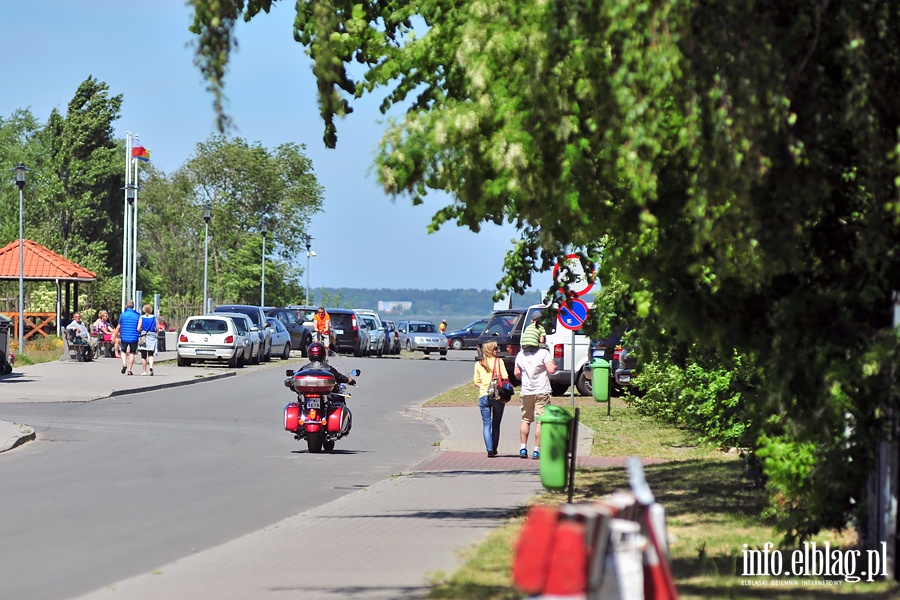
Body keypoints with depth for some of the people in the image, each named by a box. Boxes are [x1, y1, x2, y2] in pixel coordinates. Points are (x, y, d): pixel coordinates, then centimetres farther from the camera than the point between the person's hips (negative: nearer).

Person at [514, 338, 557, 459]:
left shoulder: (520, 355, 6)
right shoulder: (544, 353, -9)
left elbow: (517, 374, 11)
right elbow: (551, 370, -17)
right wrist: (555, 366, 5)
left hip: (526, 391, 4)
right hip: (542, 391, -4)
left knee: (525, 420, 15)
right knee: (540, 421, -1)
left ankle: (523, 448, 10)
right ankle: (537, 450, -4)